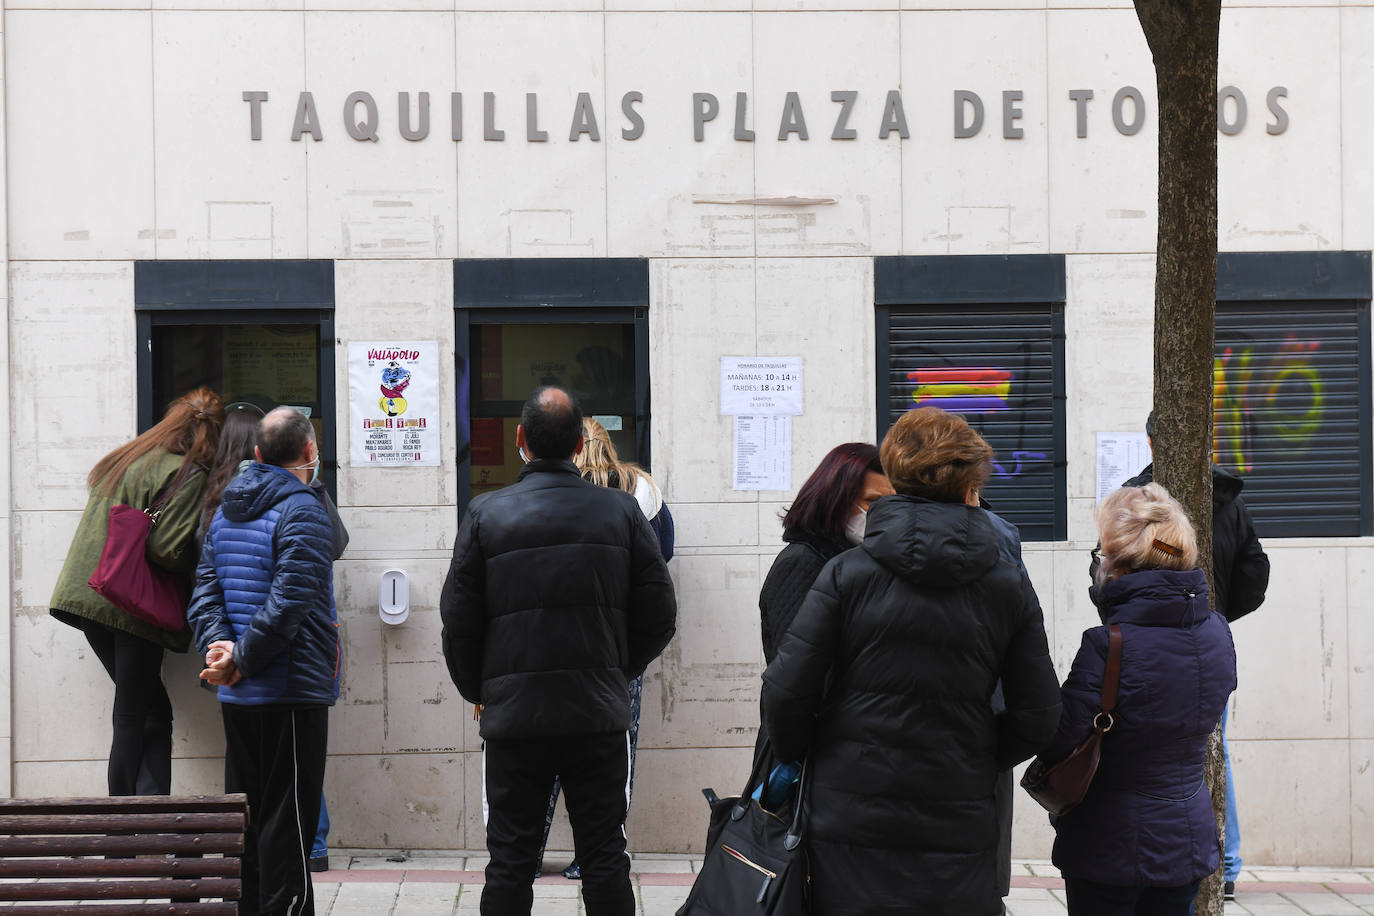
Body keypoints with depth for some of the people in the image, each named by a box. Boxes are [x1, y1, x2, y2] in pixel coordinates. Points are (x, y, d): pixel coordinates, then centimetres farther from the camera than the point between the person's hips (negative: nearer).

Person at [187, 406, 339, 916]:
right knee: (288, 820, -2)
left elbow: (206, 592, 6)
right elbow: (287, 604, -21)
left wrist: (220, 646, -7)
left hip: (237, 699, 8)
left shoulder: (225, 512, 13)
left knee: (247, 816, 15)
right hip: (293, 692, -8)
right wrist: (242, 659, -14)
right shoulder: (302, 511, -13)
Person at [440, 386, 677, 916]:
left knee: (510, 862, 7)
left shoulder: (486, 514, -4)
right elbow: (659, 616, 2)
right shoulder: (621, 511, 0)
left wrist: (478, 690, 15)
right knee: (605, 858, 8)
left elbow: (458, 621, -2)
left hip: (513, 714, -1)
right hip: (600, 713, 1)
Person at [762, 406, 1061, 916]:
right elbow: (1037, 719, 2)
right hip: (959, 831, 1)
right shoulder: (1008, 586, 0)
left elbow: (786, 694, -9)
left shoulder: (847, 574, -6)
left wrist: (797, 761, 10)